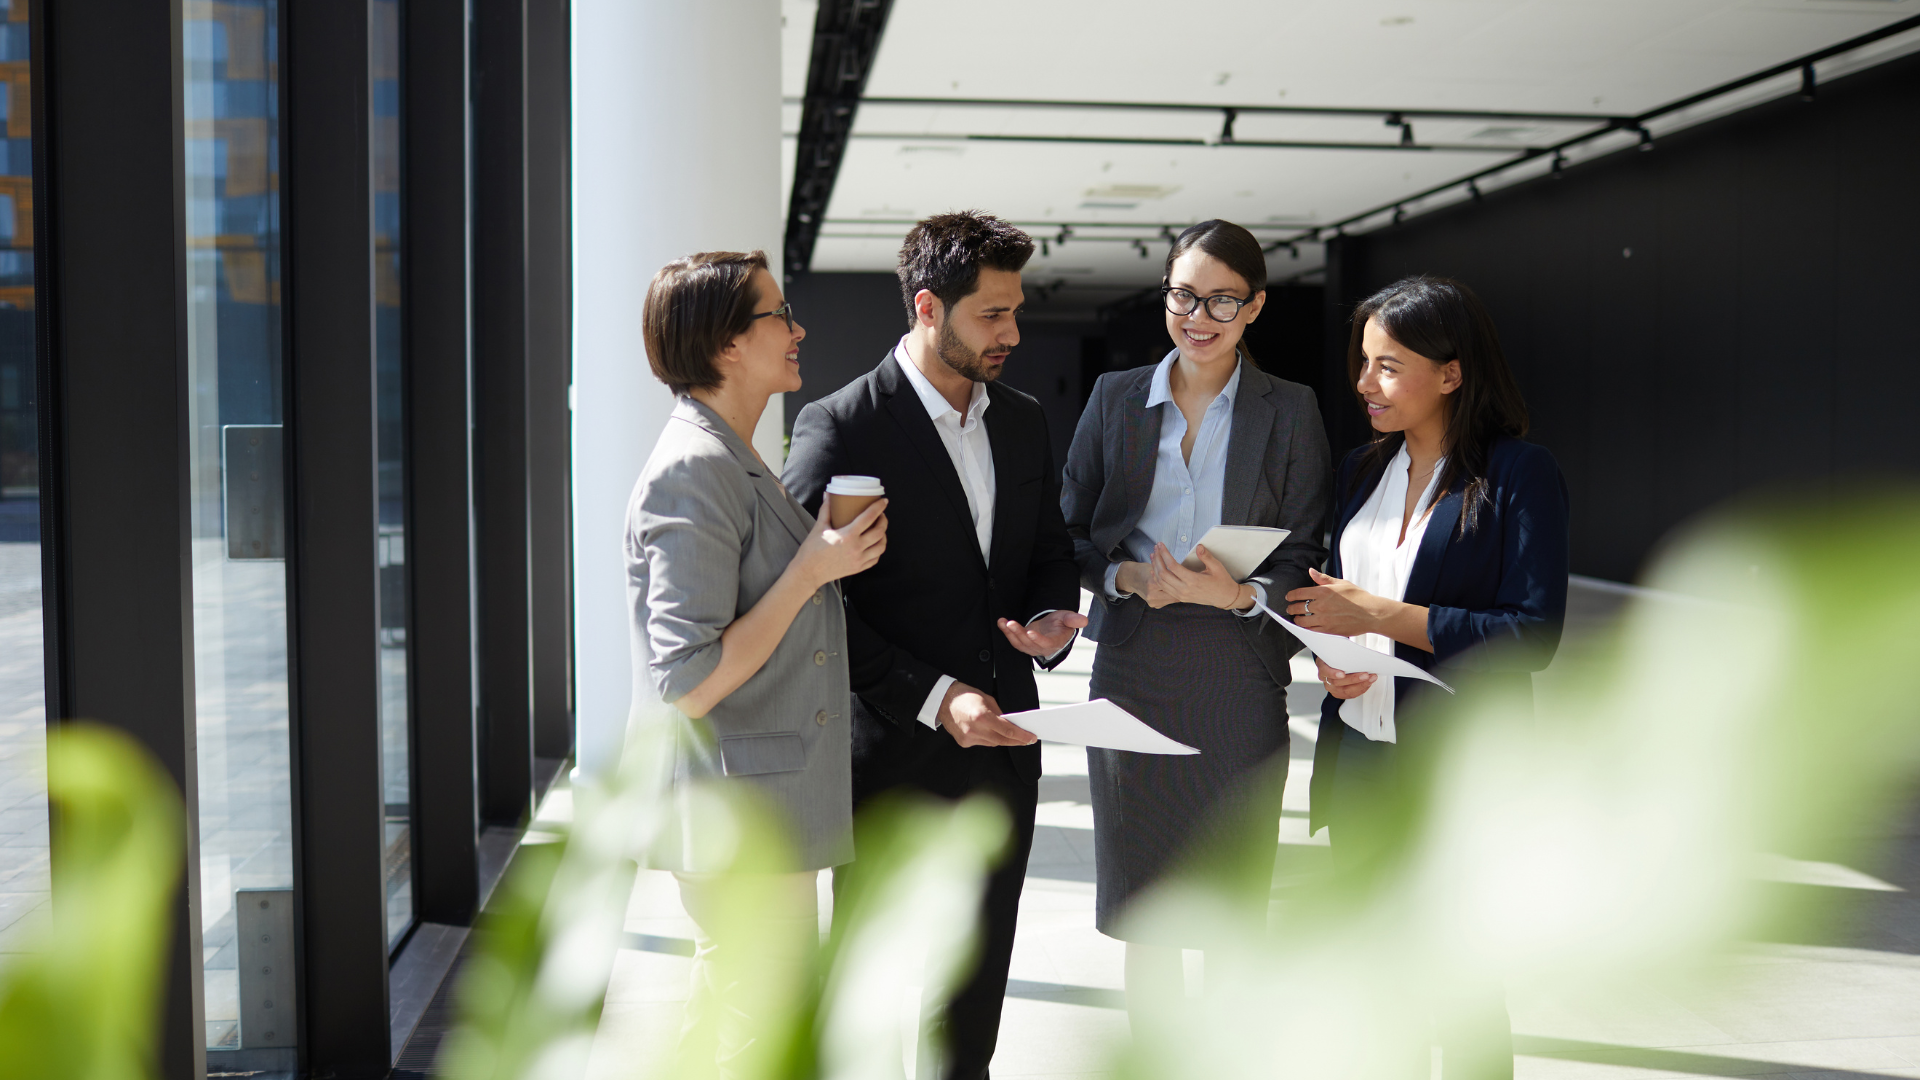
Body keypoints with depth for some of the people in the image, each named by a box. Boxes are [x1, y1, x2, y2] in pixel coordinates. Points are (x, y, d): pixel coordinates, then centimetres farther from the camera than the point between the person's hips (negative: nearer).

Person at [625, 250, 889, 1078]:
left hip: (765, 803, 10)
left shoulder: (732, 463, 13)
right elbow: (690, 683, -24)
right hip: (738, 817, -10)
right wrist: (814, 569, -19)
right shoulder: (696, 470, -19)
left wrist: (831, 549, 10)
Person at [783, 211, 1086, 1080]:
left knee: (976, 991, 19)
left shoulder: (1025, 421, 8)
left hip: (1002, 747, 6)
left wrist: (1052, 618, -6)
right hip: (895, 754, -6)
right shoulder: (839, 427, -13)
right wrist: (934, 698, -22)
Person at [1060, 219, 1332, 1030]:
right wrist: (1126, 576, -12)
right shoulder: (1115, 397, 7)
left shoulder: (1290, 411, 2)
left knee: (1236, 908, 5)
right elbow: (1070, 534, 8)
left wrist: (1238, 593, -19)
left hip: (1239, 678, -1)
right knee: (1143, 903, 9)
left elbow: (1305, 559, 0)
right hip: (1134, 671, 2)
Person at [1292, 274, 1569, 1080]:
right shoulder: (1361, 471, 10)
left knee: (1461, 991, 4)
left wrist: (1377, 614, -18)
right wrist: (1329, 658, -7)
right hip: (1359, 758, 6)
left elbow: (1533, 635, -16)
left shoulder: (1518, 477, -9)